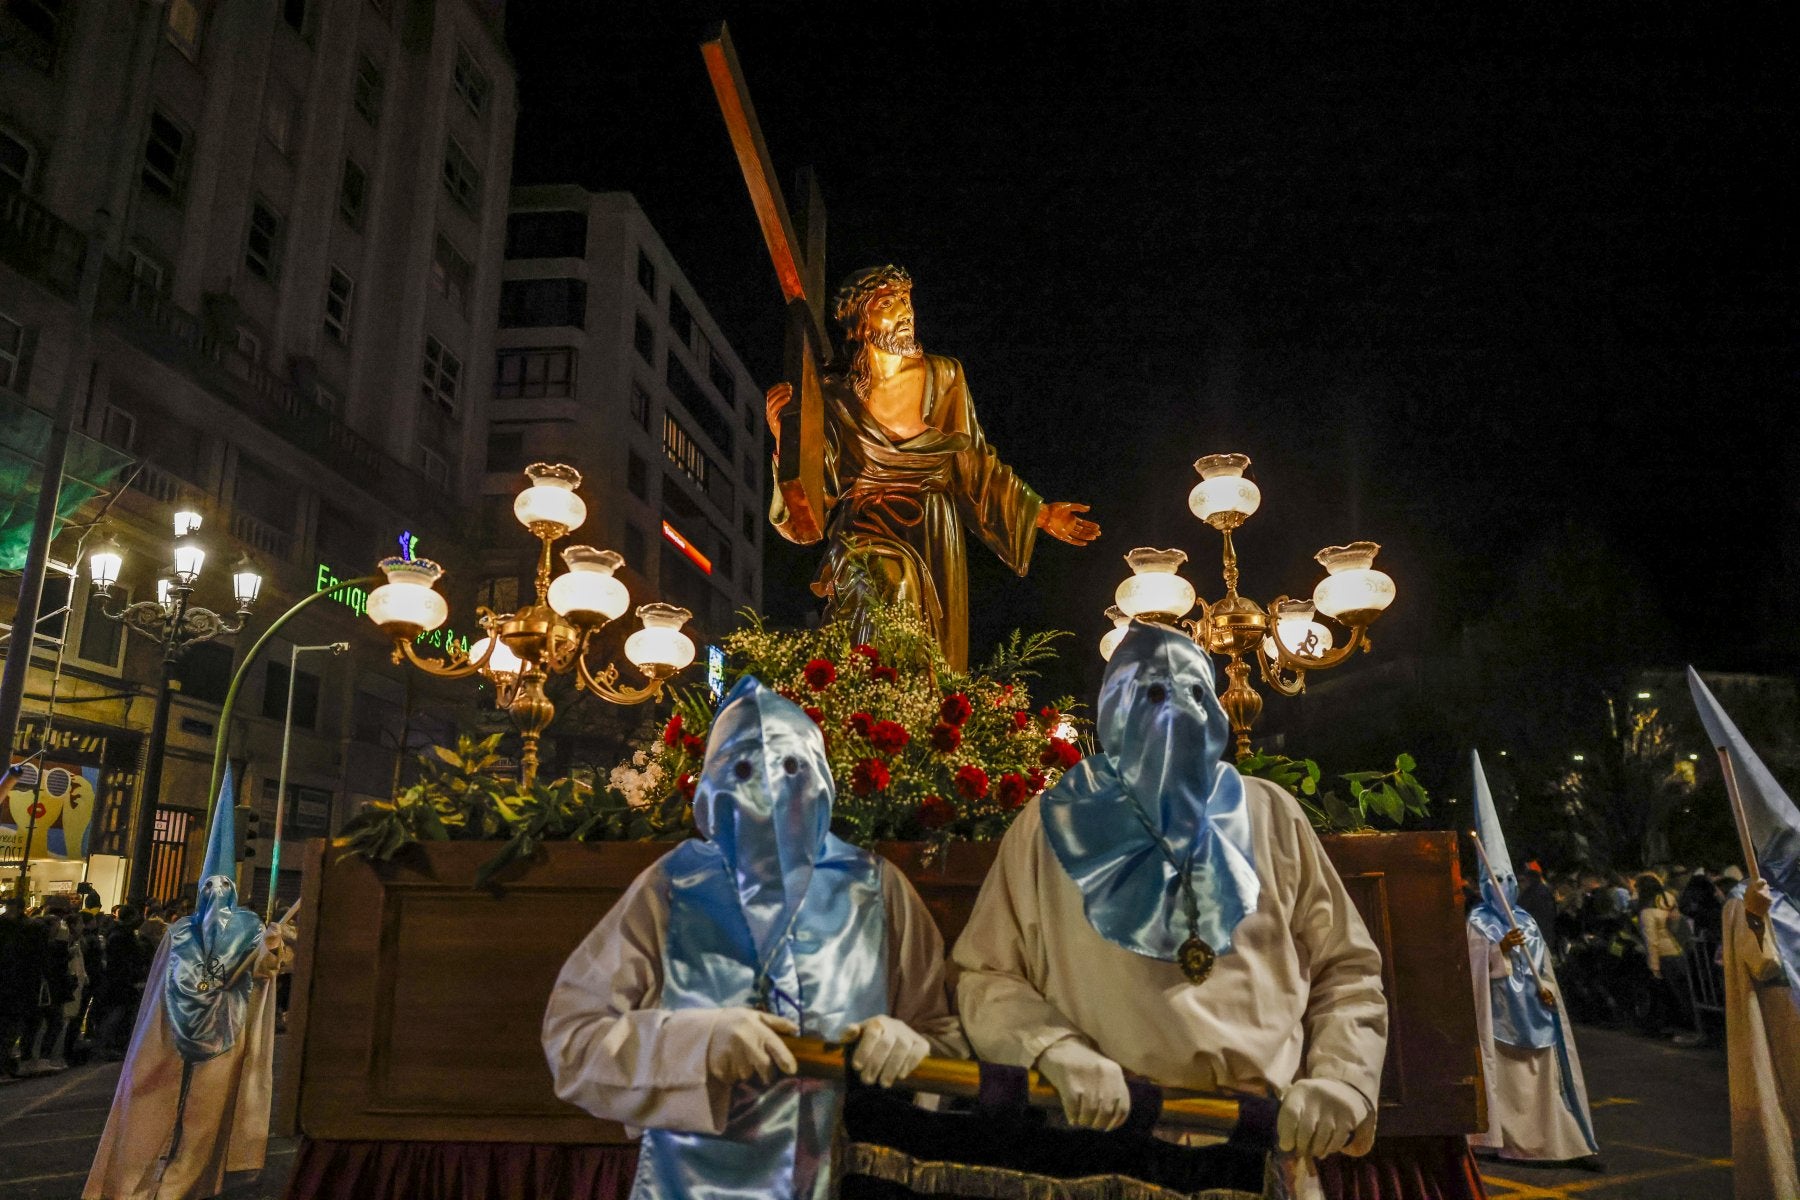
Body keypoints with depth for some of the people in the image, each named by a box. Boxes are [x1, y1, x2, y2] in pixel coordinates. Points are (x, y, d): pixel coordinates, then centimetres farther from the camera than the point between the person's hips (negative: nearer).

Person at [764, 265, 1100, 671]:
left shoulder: (944, 377, 0)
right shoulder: (836, 397, -6)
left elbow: (977, 465, 8)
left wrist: (1041, 514, 8)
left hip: (935, 544, 2)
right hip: (866, 538, -2)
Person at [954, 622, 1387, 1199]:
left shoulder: (1269, 815, 13)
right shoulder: (1053, 825, 7)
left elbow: (1347, 970, 15)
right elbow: (986, 976, 6)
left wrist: (1341, 1082, -1)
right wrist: (1058, 1051, -11)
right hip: (1106, 1140, -1)